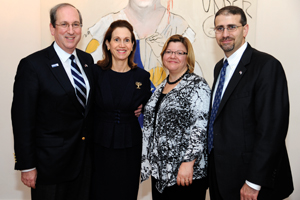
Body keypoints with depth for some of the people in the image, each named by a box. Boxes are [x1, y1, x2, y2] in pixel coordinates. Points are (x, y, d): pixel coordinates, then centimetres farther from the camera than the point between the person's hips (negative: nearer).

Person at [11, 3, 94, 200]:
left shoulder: (87, 59, 5)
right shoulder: (32, 65, -14)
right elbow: (23, 119, -13)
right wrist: (27, 166, -12)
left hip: (85, 159, 6)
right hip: (50, 163, -5)